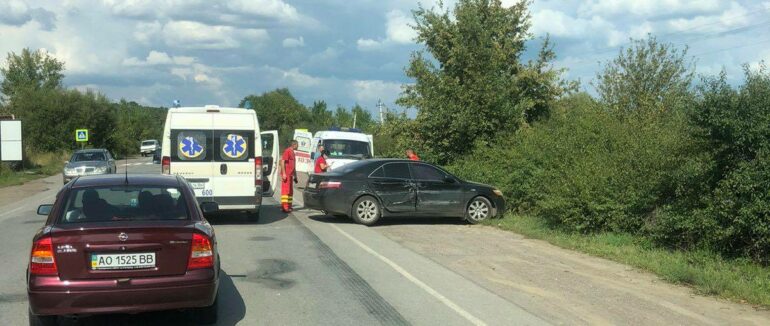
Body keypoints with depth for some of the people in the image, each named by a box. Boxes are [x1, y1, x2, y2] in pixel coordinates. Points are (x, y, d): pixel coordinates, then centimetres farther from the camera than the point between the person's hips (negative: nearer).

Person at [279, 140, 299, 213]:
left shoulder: (292, 152, 19)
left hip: (290, 175, 10)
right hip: (286, 174, -10)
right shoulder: (287, 151, -10)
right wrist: (283, 173, -22)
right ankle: (284, 207, -13)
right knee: (285, 190, -11)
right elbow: (282, 162, -17)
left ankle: (289, 206, 18)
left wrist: (295, 176, 24)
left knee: (290, 191, 12)